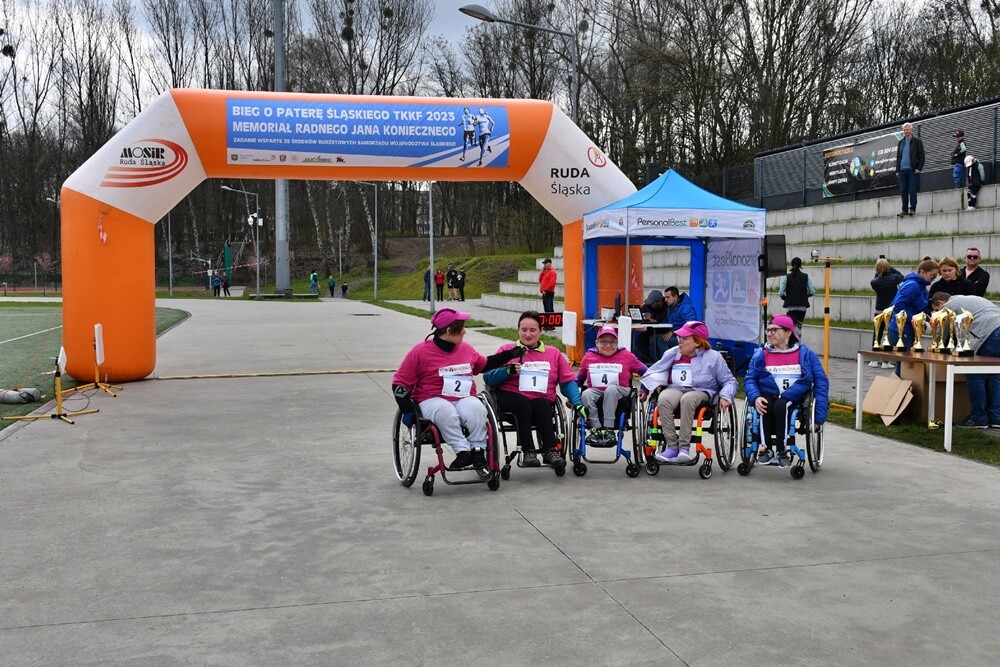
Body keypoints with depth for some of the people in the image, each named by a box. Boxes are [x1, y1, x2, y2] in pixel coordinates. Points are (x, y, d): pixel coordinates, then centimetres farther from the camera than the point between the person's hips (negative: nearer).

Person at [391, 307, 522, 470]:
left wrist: (510, 355, 28)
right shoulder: (420, 351, -2)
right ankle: (462, 451, -38)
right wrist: (408, 407, -13)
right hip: (433, 400, -3)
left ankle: (478, 449, -23)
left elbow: (484, 364, 33)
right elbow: (400, 382, 1)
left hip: (464, 399, 4)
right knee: (445, 412, -39)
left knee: (477, 409, -31)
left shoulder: (466, 348, 13)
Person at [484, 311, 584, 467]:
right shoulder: (507, 350, 17)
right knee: (523, 403, -35)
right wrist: (509, 370, -13)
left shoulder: (554, 353, 22)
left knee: (542, 405, -34)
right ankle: (528, 452, -34)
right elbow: (489, 378, 6)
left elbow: (568, 381, 13)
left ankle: (550, 451, -37)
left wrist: (577, 403, -4)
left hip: (542, 402, 1)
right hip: (511, 398, -1)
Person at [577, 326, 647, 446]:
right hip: (595, 391, 2)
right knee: (586, 394, -32)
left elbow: (646, 372, 12)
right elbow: (579, 378, 23)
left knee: (611, 388, -36)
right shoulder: (589, 357, 12)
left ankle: (609, 429, -36)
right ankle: (596, 429, -29)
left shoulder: (626, 355, 7)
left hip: (619, 392, -2)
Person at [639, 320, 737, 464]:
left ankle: (684, 447, -38)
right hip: (675, 389, 3)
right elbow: (655, 370, 21)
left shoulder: (713, 357, 6)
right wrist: (646, 387, 4)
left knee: (687, 400, -40)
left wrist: (725, 397, -11)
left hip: (701, 391, -3)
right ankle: (672, 446, -34)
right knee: (663, 399, -35)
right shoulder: (672, 353, 15)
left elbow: (729, 381, 8)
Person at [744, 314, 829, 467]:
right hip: (768, 395, 1)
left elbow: (821, 381, 5)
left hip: (793, 396, -1)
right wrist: (755, 397, -18)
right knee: (765, 406, -34)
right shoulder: (760, 355, 13)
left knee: (780, 405, -35)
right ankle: (766, 449, -29)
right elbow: (750, 379, 7)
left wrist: (819, 415, -6)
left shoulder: (805, 354, 9)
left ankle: (782, 452, -29)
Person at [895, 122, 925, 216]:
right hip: (902, 170, 5)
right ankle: (905, 210, 7)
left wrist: (919, 168, -10)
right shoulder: (901, 142, 17)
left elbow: (921, 155, 0)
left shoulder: (917, 141, 3)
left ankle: (912, 209, -4)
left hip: (912, 170, -5)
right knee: (903, 191, 3)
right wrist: (897, 170, 10)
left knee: (912, 190, -7)